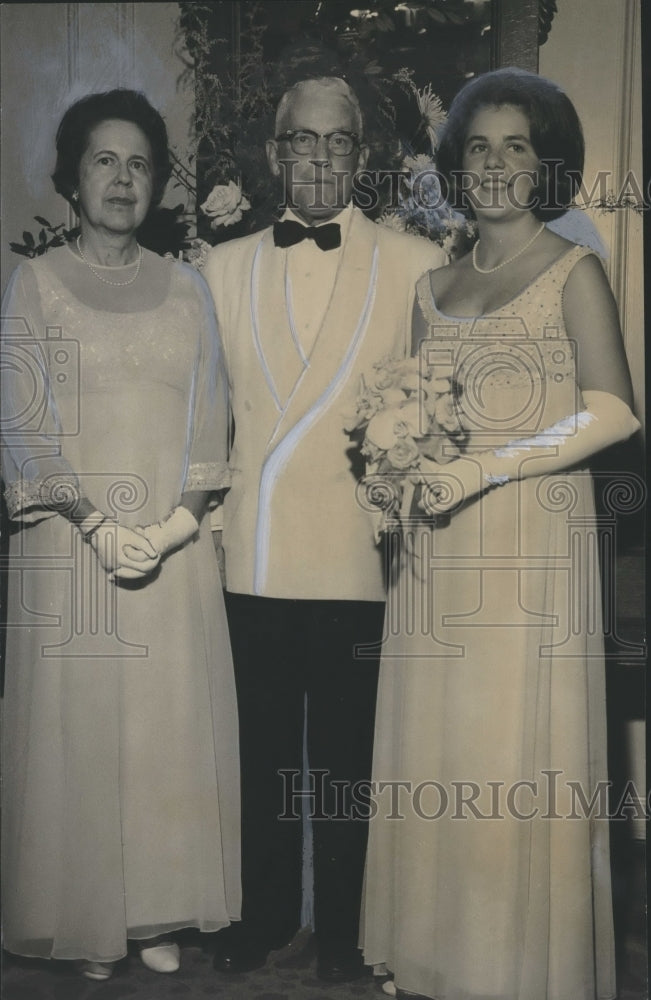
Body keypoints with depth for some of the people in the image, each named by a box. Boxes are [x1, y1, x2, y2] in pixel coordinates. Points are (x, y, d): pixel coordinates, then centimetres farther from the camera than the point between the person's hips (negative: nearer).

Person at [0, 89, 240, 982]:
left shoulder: (185, 288, 11)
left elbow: (210, 412, 5)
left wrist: (177, 522, -10)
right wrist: (98, 526, -13)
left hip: (177, 544, 3)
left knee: (172, 727, 5)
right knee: (81, 726, 1)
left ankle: (160, 916, 18)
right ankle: (88, 923, 14)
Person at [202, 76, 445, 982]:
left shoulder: (416, 265, 0)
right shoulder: (223, 267, 10)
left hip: (355, 558, -3)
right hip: (251, 556, 3)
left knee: (345, 754, 10)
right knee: (261, 748, 15)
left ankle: (342, 931, 28)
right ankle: (265, 915, 33)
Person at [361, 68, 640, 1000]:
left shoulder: (573, 270, 1)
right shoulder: (434, 287, 17)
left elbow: (612, 411, -11)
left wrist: (488, 467, -18)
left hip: (533, 540, -5)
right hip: (438, 550, 5)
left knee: (522, 754, -1)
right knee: (436, 754, 6)